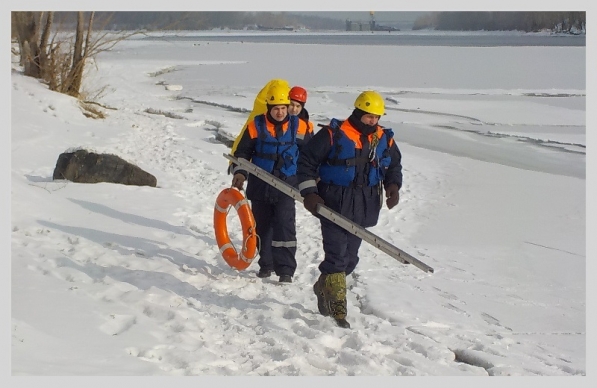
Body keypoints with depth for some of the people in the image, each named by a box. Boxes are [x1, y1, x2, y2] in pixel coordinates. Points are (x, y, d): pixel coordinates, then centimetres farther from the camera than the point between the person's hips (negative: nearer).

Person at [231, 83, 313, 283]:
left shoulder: (299, 127, -2)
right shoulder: (256, 125, -4)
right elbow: (242, 151, 4)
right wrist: (239, 172, -9)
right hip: (259, 186, 2)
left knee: (284, 225, -13)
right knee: (262, 226, 10)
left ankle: (286, 269, -11)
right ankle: (266, 264, 25)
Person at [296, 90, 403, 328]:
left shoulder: (385, 140, 6)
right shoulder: (333, 135, -9)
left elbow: (395, 166, 20)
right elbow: (306, 162, -4)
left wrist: (393, 185, 0)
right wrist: (309, 192, -12)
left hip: (364, 209, 5)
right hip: (334, 205, -5)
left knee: (350, 257, 13)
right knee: (337, 256, -10)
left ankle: (324, 288, 38)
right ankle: (337, 308, -6)